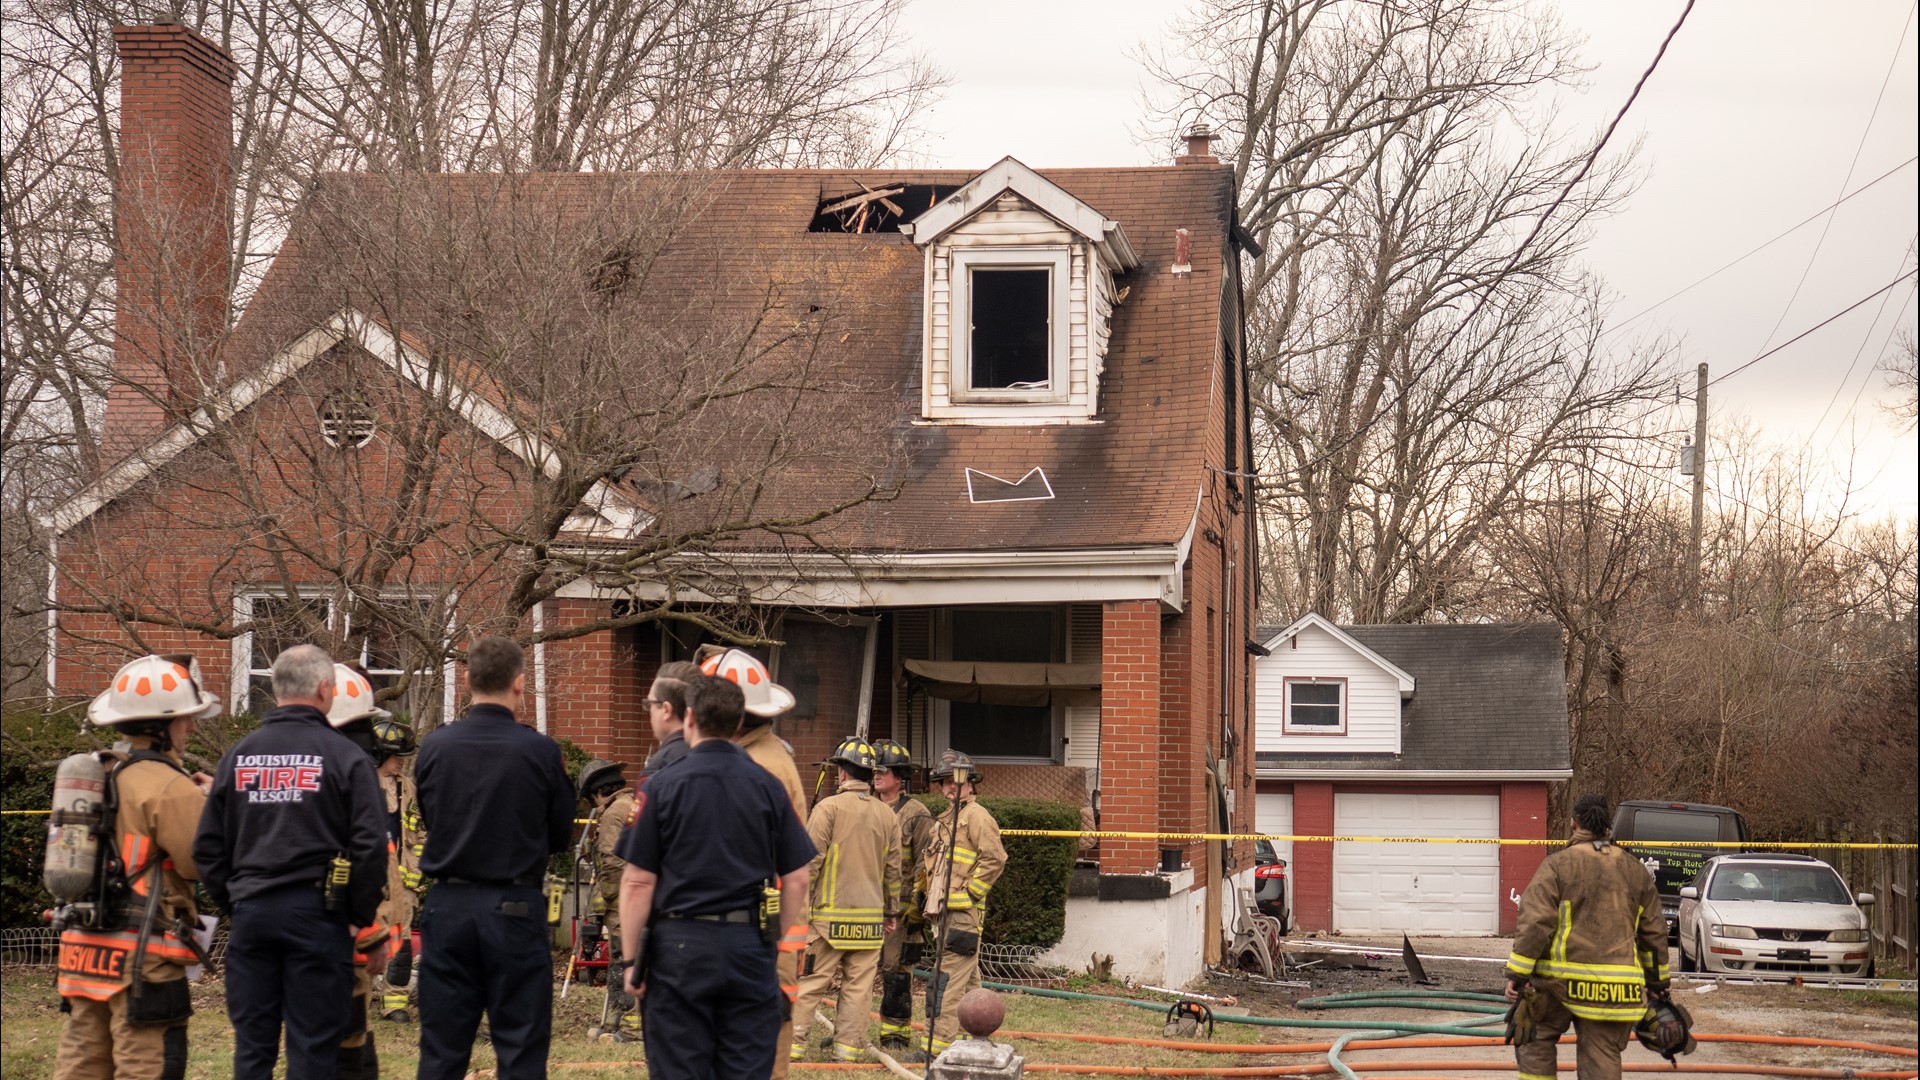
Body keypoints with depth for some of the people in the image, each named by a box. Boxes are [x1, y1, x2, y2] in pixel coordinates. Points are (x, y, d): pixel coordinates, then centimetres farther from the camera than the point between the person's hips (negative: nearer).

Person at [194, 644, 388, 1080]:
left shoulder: (239, 755, 8)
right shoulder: (344, 756, -5)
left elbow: (208, 846, 10)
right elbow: (370, 844, -10)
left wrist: (231, 900, 16)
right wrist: (362, 914, 1)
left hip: (251, 911, 4)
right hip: (317, 913, -4)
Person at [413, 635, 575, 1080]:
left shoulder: (434, 746, -3)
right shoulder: (541, 751, -11)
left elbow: (427, 820, 10)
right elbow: (561, 835, 2)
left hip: (447, 905, 3)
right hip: (516, 909, -3)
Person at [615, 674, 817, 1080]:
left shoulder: (663, 787, -4)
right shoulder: (768, 787, 4)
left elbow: (638, 883, -5)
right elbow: (796, 880, 4)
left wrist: (631, 959, 0)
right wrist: (780, 947, 14)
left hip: (679, 944, -2)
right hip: (749, 946, 2)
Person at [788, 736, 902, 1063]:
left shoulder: (829, 808, -9)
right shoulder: (888, 815, 7)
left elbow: (811, 862, -9)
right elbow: (893, 868, 12)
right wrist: (892, 911, 20)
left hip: (830, 914, -4)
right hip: (871, 918, 4)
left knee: (810, 982, 1)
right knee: (858, 986, 7)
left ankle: (793, 1044, 1)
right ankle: (849, 1048, 7)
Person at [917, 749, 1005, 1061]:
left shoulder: (976, 815, -8)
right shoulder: (946, 820, 22)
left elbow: (995, 859, -17)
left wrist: (968, 891, -16)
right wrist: (933, 900, 20)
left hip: (963, 914, -10)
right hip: (946, 913, 10)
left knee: (948, 983, -13)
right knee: (968, 983, 14)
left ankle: (937, 1047, -16)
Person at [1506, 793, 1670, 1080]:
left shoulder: (1557, 865, -3)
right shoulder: (1636, 870, 13)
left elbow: (1535, 924, -11)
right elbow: (1654, 932, 18)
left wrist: (1517, 975, -9)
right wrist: (1657, 982, 26)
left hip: (1560, 980, -4)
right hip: (1615, 988, 4)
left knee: (1535, 1041, 13)